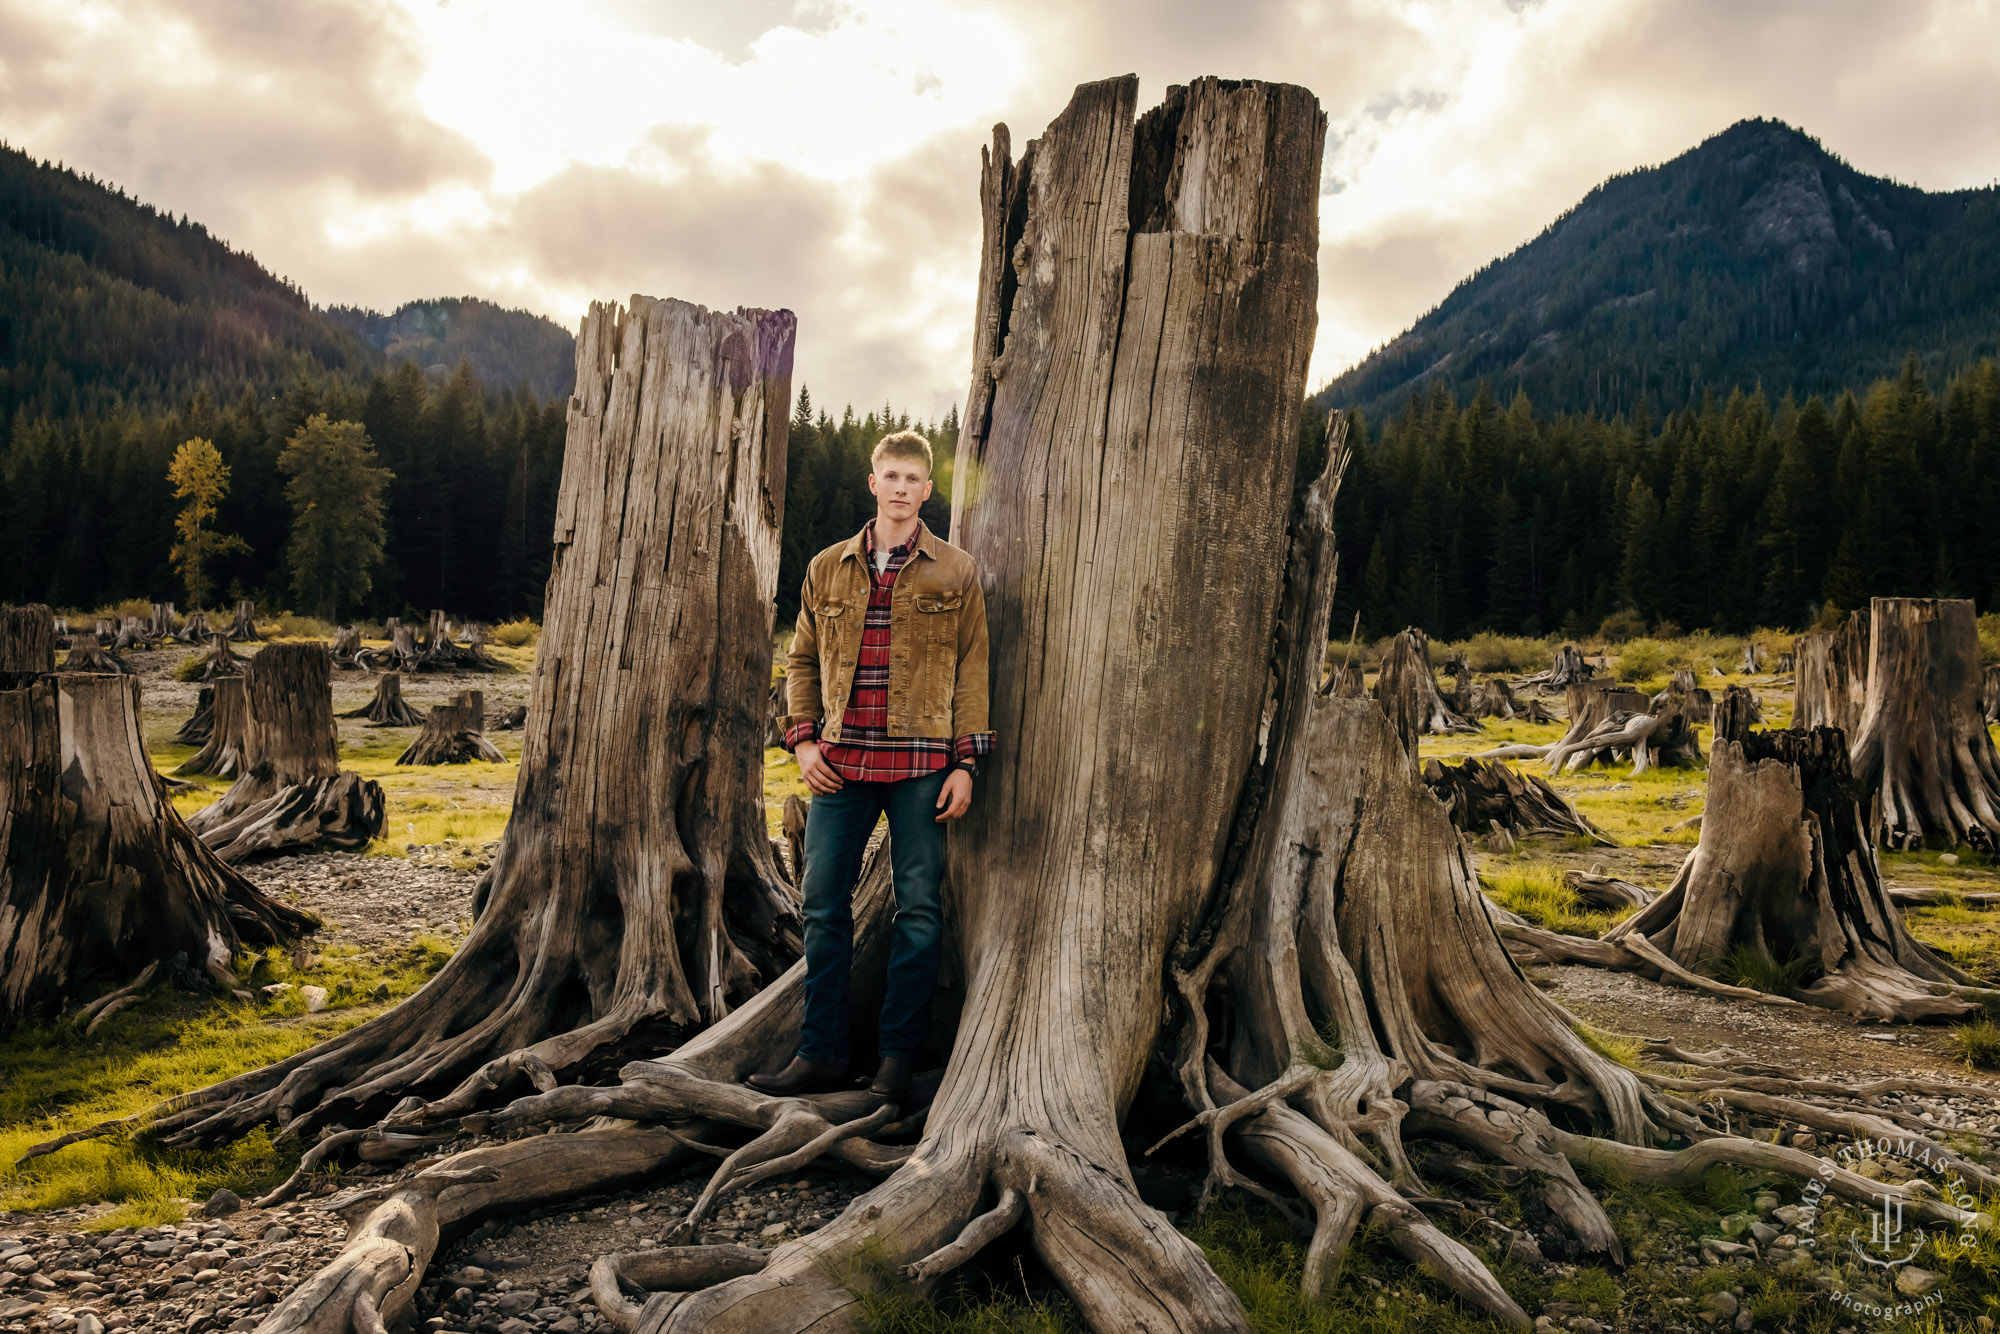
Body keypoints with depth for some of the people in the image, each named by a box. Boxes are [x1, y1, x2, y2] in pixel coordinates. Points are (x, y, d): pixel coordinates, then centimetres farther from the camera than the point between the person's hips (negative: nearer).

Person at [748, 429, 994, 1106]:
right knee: (824, 905, 4)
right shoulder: (827, 569, 11)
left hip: (922, 764, -2)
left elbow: (971, 669, 4)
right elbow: (802, 660, 17)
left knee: (919, 909, 1)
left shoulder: (956, 572, 5)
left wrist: (965, 762, -3)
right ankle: (822, 1054, 15)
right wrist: (803, 739, 4)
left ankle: (899, 1057, 13)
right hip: (841, 763, 2)